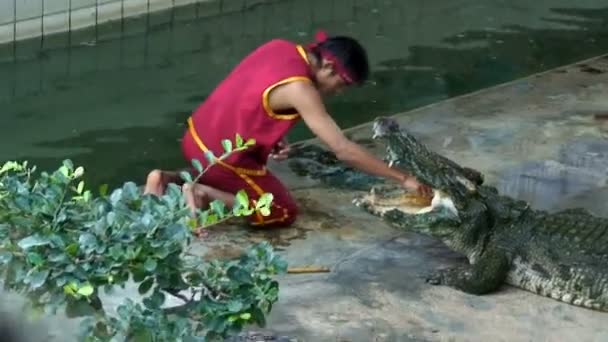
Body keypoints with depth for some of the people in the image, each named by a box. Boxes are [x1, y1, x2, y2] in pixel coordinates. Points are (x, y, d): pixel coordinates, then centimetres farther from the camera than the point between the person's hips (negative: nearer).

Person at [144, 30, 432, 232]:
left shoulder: (280, 48, 1)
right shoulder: (300, 89, -23)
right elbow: (344, 151, -23)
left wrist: (274, 138, 5)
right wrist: (403, 179, -19)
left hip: (197, 138, 9)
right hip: (222, 155, -9)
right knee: (283, 213, 3)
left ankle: (167, 180, 13)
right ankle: (202, 194, -9)